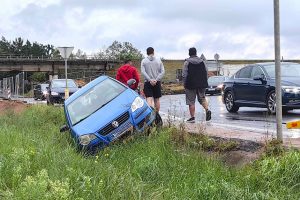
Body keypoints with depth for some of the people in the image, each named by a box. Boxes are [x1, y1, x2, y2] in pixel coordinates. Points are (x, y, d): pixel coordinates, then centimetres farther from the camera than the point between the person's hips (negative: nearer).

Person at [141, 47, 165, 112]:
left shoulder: (144, 61, 1)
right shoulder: (158, 60, 5)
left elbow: (143, 72, -10)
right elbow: (162, 72, -2)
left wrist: (150, 80, -14)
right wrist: (156, 80, -9)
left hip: (148, 82, -2)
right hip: (157, 83, 2)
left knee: (149, 99, -7)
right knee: (157, 99, 10)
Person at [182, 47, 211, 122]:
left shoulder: (187, 62, -5)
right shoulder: (202, 61, 7)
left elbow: (184, 74, -8)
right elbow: (206, 72, 10)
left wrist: (184, 84, 0)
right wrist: (204, 82, 17)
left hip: (191, 84, -4)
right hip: (201, 84, 4)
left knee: (191, 101, 3)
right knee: (202, 98, 16)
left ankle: (192, 117, 4)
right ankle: (207, 110, -8)